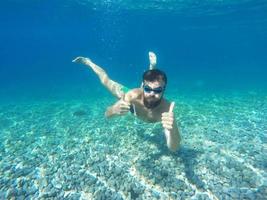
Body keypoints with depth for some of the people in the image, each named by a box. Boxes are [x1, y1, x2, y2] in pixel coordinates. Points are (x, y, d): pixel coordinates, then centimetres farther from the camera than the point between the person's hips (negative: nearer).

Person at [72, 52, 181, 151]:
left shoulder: (166, 109, -47)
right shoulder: (133, 95, -45)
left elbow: (173, 148, -51)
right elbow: (107, 114, -34)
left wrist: (172, 129, -74)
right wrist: (114, 110, -59)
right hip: (131, 101, 0)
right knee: (106, 81, 21)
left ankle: (152, 65, 54)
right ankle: (88, 62, 44)